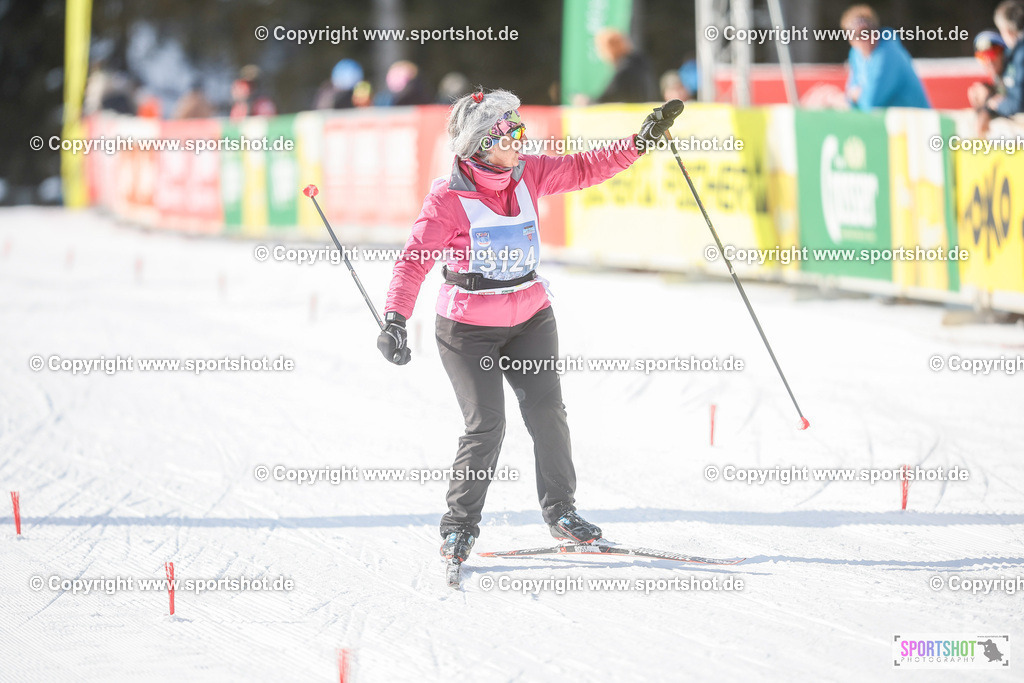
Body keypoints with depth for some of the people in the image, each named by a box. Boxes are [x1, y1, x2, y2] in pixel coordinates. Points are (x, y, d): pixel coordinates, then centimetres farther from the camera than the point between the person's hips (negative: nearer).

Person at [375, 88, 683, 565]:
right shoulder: (448, 199, -16)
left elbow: (584, 169, 9)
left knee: (547, 413, -5)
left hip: (530, 319, 5)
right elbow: (414, 260, -19)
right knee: (486, 426, -11)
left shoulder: (528, 175, -1)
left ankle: (560, 512, 12)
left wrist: (643, 139, 2)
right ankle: (460, 525, 7)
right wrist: (395, 320, -30)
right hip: (468, 328, -5)